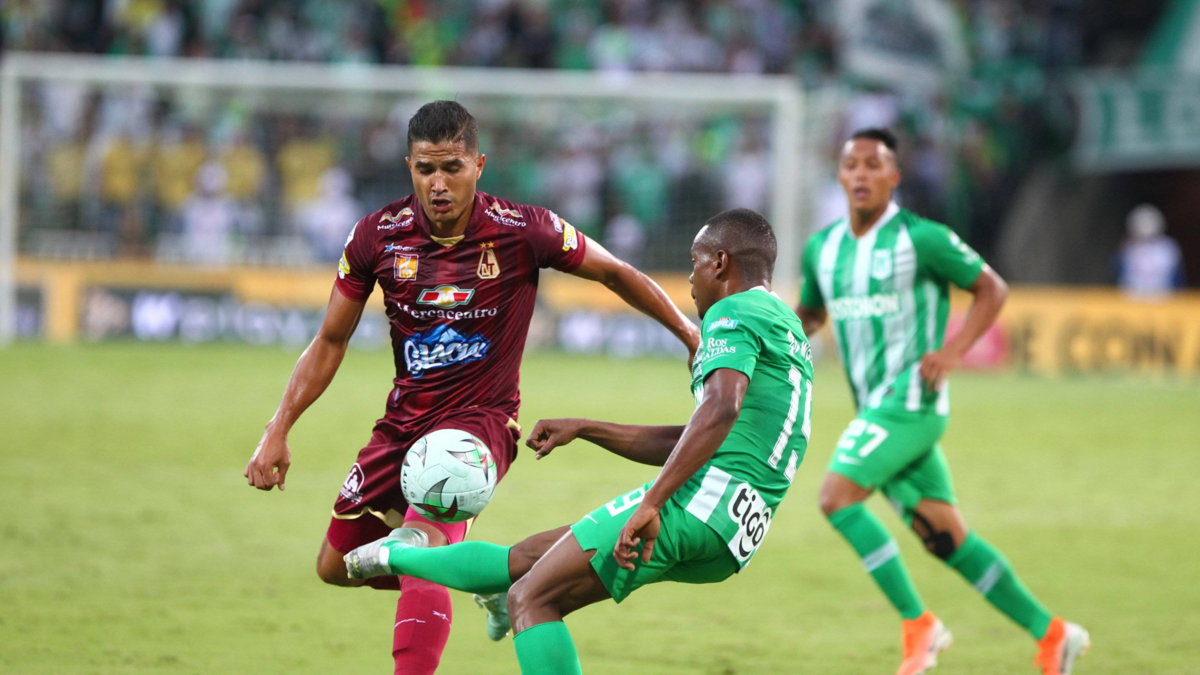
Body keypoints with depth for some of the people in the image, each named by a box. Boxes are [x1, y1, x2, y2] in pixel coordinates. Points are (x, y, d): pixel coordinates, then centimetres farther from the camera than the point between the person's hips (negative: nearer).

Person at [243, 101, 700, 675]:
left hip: (480, 419, -5)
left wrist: (691, 334, 6)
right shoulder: (378, 236, -8)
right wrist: (278, 430, -3)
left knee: (420, 548, -29)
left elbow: (617, 275, 2)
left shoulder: (523, 231, -15)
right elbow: (330, 342, 4)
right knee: (337, 566, 12)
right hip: (403, 421, 5)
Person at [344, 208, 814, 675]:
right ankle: (392, 557, 39)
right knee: (527, 558, 24)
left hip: (700, 498, -9)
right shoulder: (785, 328, 29)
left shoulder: (732, 314, -3)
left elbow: (721, 409, -23)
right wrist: (583, 429, 34)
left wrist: (652, 505, -28)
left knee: (530, 599, -7)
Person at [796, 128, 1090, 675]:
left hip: (911, 400, -7)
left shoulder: (922, 239, -9)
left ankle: (918, 625, -11)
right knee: (946, 538, 7)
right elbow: (810, 314, 25)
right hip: (877, 406, 7)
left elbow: (992, 289, -2)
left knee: (837, 497, -20)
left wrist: (951, 352, -15)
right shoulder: (822, 247, 10)